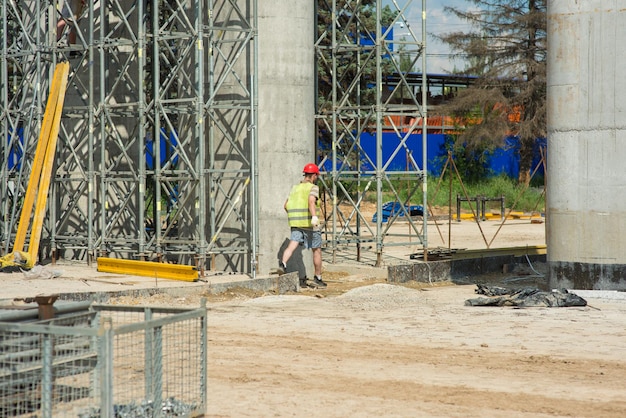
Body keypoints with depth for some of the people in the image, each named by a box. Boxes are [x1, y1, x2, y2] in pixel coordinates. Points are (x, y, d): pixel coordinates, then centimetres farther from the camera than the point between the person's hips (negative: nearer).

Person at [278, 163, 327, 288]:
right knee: (317, 250, 9)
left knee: (292, 245, -10)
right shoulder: (313, 187, -3)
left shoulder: (295, 188, 17)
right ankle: (318, 279, 16)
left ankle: (283, 263, -38)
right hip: (309, 223, -5)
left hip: (295, 223, 5)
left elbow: (286, 205, 17)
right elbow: (311, 201, -23)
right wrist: (314, 216, -36)